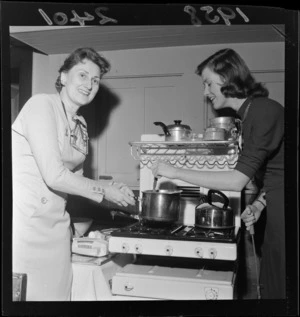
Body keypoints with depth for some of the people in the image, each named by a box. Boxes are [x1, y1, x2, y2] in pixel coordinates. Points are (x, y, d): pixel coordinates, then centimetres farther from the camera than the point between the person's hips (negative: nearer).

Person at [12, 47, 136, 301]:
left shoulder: (81, 124, 13)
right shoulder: (42, 104, -11)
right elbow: (54, 176, -18)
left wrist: (113, 188, 1)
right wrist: (104, 191, -7)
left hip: (55, 222, 7)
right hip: (25, 220, -7)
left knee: (56, 292, 9)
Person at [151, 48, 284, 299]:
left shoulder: (264, 111, -16)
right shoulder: (251, 112, 13)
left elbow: (238, 180, -22)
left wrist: (175, 172, -17)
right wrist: (259, 205, 5)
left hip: (282, 210, -8)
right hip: (277, 211, 9)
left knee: (278, 289, 1)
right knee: (270, 287, 13)